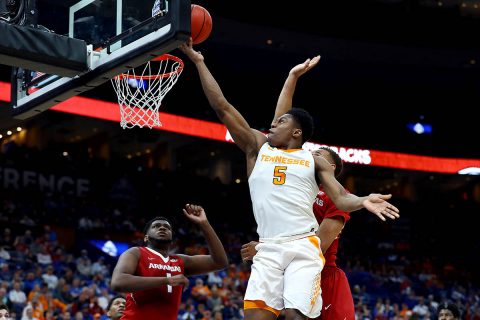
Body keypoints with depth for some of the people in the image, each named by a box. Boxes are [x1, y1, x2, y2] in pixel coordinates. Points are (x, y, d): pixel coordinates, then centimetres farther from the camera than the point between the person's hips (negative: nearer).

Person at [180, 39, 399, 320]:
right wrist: (199, 62, 12)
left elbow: (341, 198, 5)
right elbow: (222, 106, 14)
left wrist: (362, 201, -18)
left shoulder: (314, 160, 14)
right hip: (268, 249, 2)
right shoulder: (257, 147, 17)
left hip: (304, 246, -2)